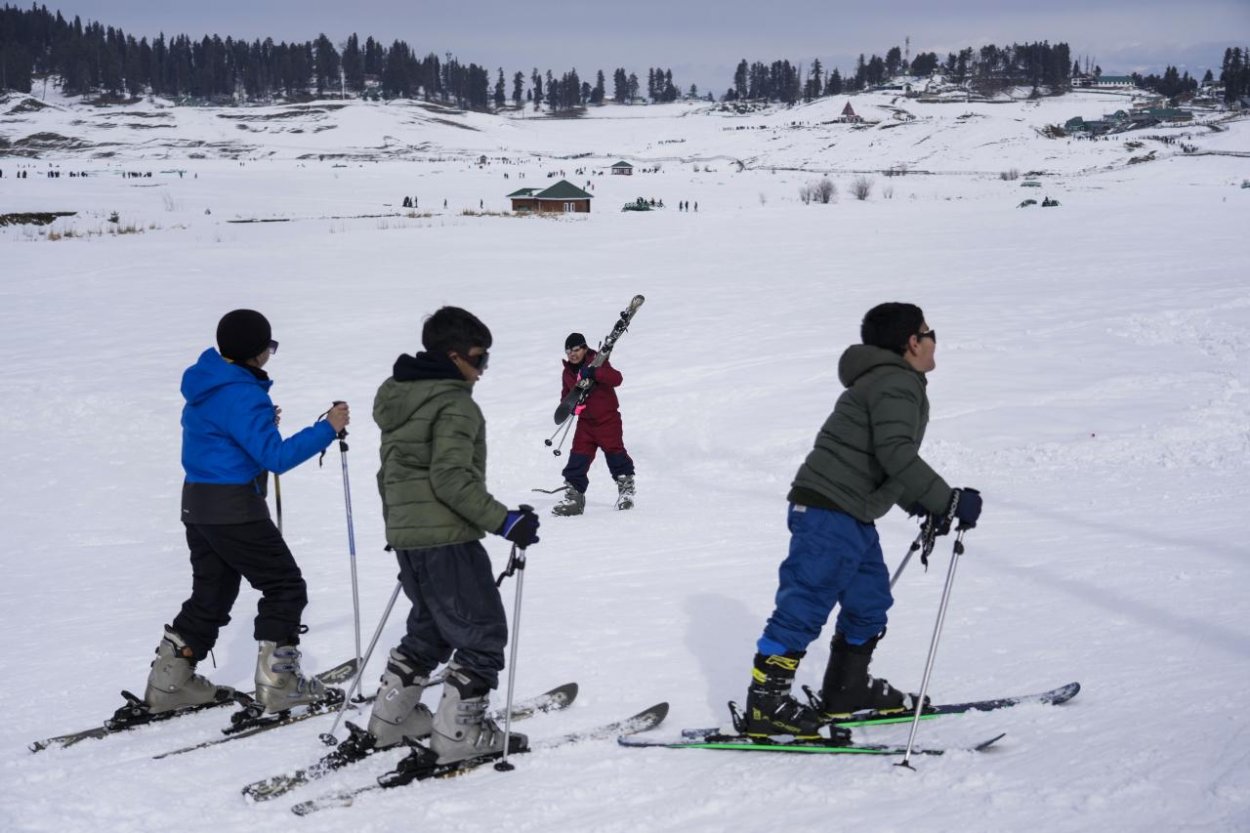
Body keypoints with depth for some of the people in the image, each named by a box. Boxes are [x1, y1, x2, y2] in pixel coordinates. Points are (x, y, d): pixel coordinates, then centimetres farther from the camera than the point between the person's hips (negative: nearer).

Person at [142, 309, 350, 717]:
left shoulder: (206, 384, 10)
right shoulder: (241, 396, -20)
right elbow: (275, 457, -23)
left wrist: (261, 421, 17)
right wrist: (327, 428, -18)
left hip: (198, 503, 9)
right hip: (235, 509, -9)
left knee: (211, 594, 18)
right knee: (285, 587, 2)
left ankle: (170, 683, 18)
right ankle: (278, 683, 2)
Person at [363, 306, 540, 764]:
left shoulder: (397, 396, 14)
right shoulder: (455, 404, -14)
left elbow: (390, 472, 20)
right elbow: (451, 478, -24)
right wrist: (504, 521, -23)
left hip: (405, 537, 9)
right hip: (446, 539, -9)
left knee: (432, 627, 23)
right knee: (483, 633, 0)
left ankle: (390, 718, 27)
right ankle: (459, 733, -1)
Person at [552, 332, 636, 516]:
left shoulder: (597, 363, -9)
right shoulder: (567, 373, 9)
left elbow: (616, 378, -25)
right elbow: (566, 394, 20)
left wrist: (594, 373, -38)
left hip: (607, 418, -5)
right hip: (585, 421, 5)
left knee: (614, 452, -3)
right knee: (578, 457, -2)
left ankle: (626, 488, 16)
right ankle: (573, 496, 1)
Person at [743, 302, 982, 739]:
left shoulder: (896, 384, 20)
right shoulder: (896, 383, -14)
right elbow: (897, 455, -26)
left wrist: (923, 506, 21)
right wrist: (949, 501, -22)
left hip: (854, 517, 11)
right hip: (828, 512, -11)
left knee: (870, 603, 18)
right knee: (804, 607, -8)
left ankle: (847, 689, 31)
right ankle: (765, 704, -3)